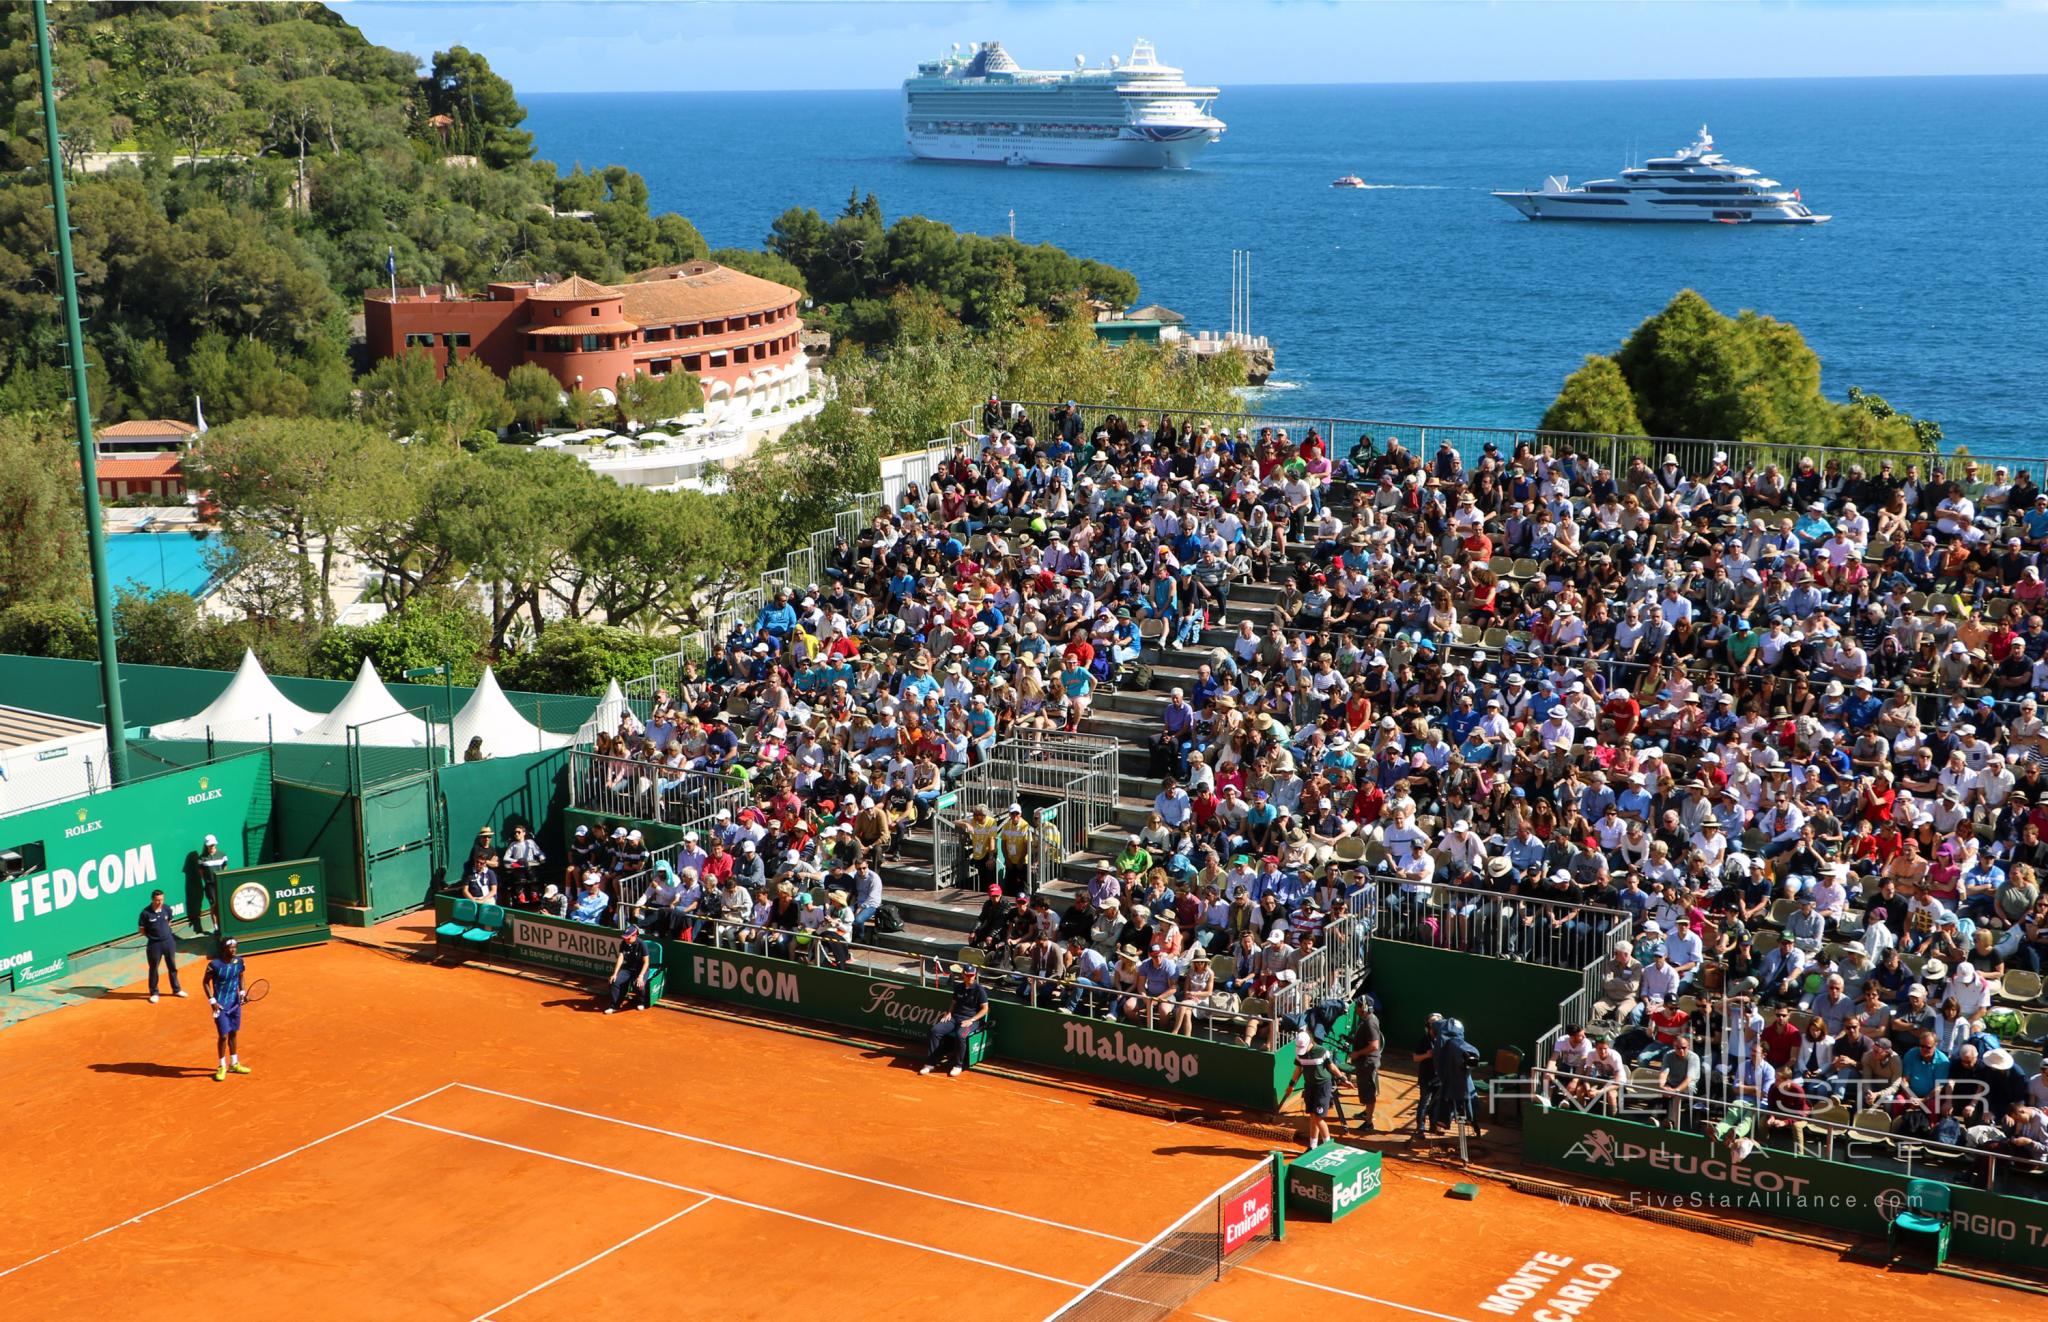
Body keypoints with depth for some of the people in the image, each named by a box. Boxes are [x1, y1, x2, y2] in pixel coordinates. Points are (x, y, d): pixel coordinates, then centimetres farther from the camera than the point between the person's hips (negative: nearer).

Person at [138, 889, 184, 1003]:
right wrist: (152, 936, -4)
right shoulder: (146, 912, -17)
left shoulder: (167, 909, -4)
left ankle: (176, 990, 30)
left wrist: (165, 933, 8)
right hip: (154, 944, -4)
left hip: (168, 941, 4)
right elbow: (141, 929, -6)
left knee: (172, 967, 15)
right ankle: (154, 993, 21)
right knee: (153, 969, 8)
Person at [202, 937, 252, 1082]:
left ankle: (234, 1064, 31)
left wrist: (242, 991, -2)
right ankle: (222, 1067, 12)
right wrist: (212, 1001, -12)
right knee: (223, 1035, -4)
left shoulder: (239, 961, -4)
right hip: (220, 1005, -5)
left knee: (234, 1033, 16)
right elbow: (206, 983, -7)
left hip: (235, 1003, 5)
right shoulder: (214, 965, -18)